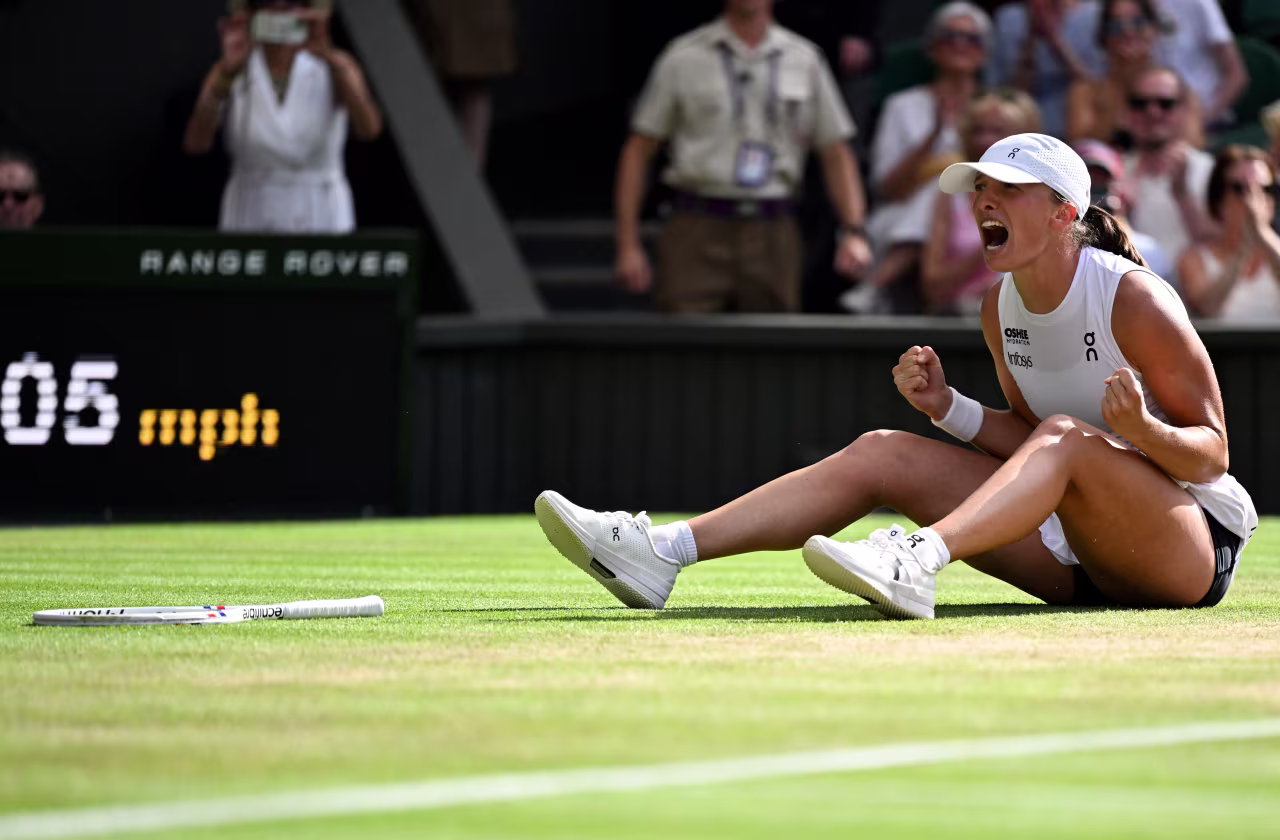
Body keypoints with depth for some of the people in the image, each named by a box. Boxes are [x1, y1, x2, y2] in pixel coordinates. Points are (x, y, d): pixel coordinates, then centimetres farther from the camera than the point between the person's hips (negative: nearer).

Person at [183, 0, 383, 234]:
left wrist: (328, 56, -37)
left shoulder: (336, 66, -4)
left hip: (323, 222, -1)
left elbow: (369, 128, -24)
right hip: (250, 224, 1)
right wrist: (228, 69, -33)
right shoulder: (228, 73, -3)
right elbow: (195, 143, -19)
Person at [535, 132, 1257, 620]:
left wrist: (1142, 428, -34)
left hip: (1194, 541, -7)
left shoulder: (1135, 300, -16)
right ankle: (661, 552, -20)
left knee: (1068, 437, -35)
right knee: (883, 454, -7)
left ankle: (918, 560, -59)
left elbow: (1212, 455, -13)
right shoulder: (1001, 306, 5)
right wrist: (949, 407, -2)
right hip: (1076, 550, 7)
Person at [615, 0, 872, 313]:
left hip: (772, 237, 2)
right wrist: (628, 245, -1)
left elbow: (835, 152, 12)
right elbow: (639, 149, 5)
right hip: (698, 228, -2)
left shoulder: (804, 59, 9)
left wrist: (854, 230, -2)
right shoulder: (684, 57, 3)